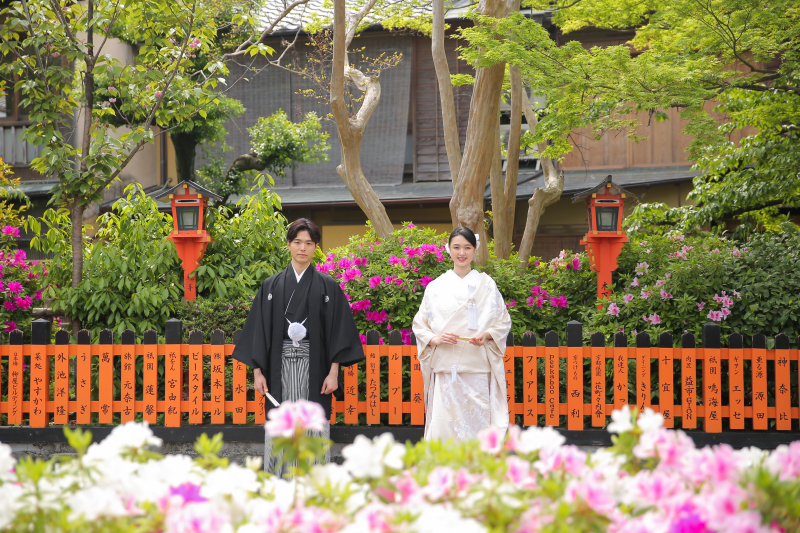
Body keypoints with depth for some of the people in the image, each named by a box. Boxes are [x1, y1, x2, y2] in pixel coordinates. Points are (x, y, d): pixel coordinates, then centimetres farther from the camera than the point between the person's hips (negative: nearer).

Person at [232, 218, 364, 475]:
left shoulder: (327, 287, 6)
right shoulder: (272, 286, 9)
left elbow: (339, 329, 2)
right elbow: (259, 329, 8)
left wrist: (333, 371, -6)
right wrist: (257, 371, 1)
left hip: (314, 366, -1)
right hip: (280, 366, 1)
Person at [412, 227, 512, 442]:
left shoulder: (487, 285, 9)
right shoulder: (436, 287, 9)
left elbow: (503, 321, 11)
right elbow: (419, 324, 11)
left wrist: (487, 335, -9)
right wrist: (435, 339, -8)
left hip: (477, 367, 0)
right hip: (445, 367, 0)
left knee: (477, 423, -6)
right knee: (443, 425, -7)